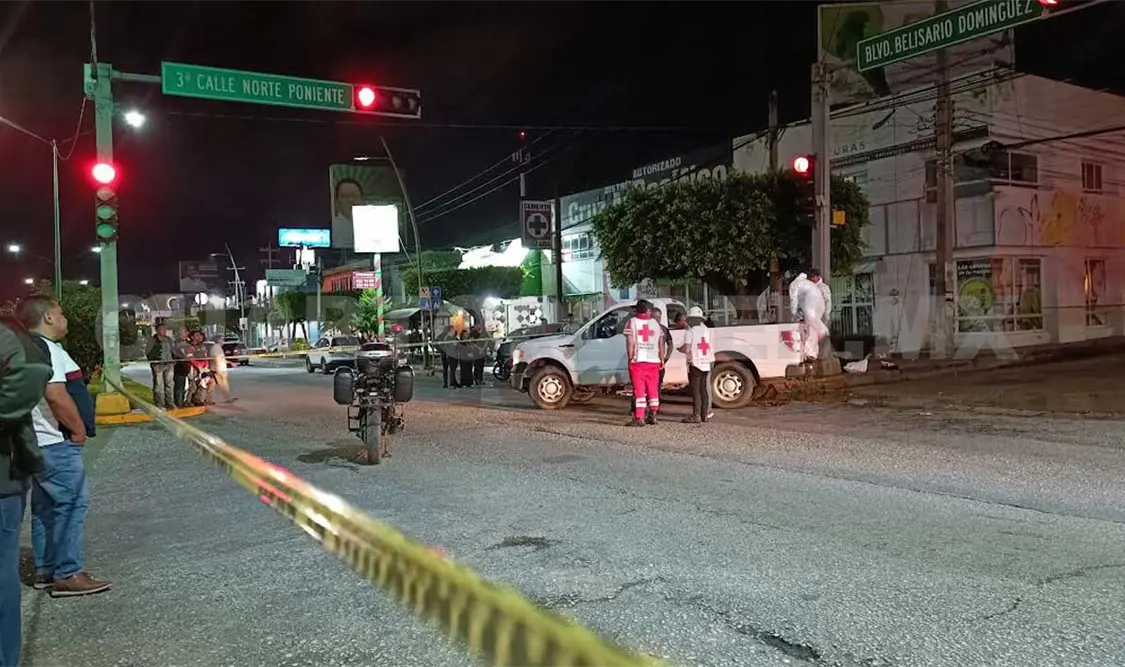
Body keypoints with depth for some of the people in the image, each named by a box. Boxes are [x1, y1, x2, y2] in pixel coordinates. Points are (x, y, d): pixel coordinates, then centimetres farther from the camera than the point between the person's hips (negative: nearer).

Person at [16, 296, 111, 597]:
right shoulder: (45, 348, -16)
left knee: (46, 507, 14)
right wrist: (78, 429, -15)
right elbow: (55, 394, -26)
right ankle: (67, 575, -5)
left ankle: (45, 570, 21)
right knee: (71, 505, -7)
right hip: (55, 443, -11)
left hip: (37, 442, 11)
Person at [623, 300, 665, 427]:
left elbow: (630, 342, -8)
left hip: (637, 361, -3)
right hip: (653, 361, 3)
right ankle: (653, 415, 18)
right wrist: (662, 360, 17)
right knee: (652, 389, 13)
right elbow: (661, 344, 11)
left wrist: (630, 358, -4)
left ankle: (639, 418, -7)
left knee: (639, 390, -3)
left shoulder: (631, 322, 0)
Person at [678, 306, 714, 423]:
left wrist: (680, 348, 4)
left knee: (696, 391, -3)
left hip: (695, 364, -6)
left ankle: (696, 416, -4)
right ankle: (705, 414, 14)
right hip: (707, 364, 6)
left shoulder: (690, 332, -9)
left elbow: (686, 349, -15)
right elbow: (711, 349, 9)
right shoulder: (707, 330, 10)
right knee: (704, 390, 11)